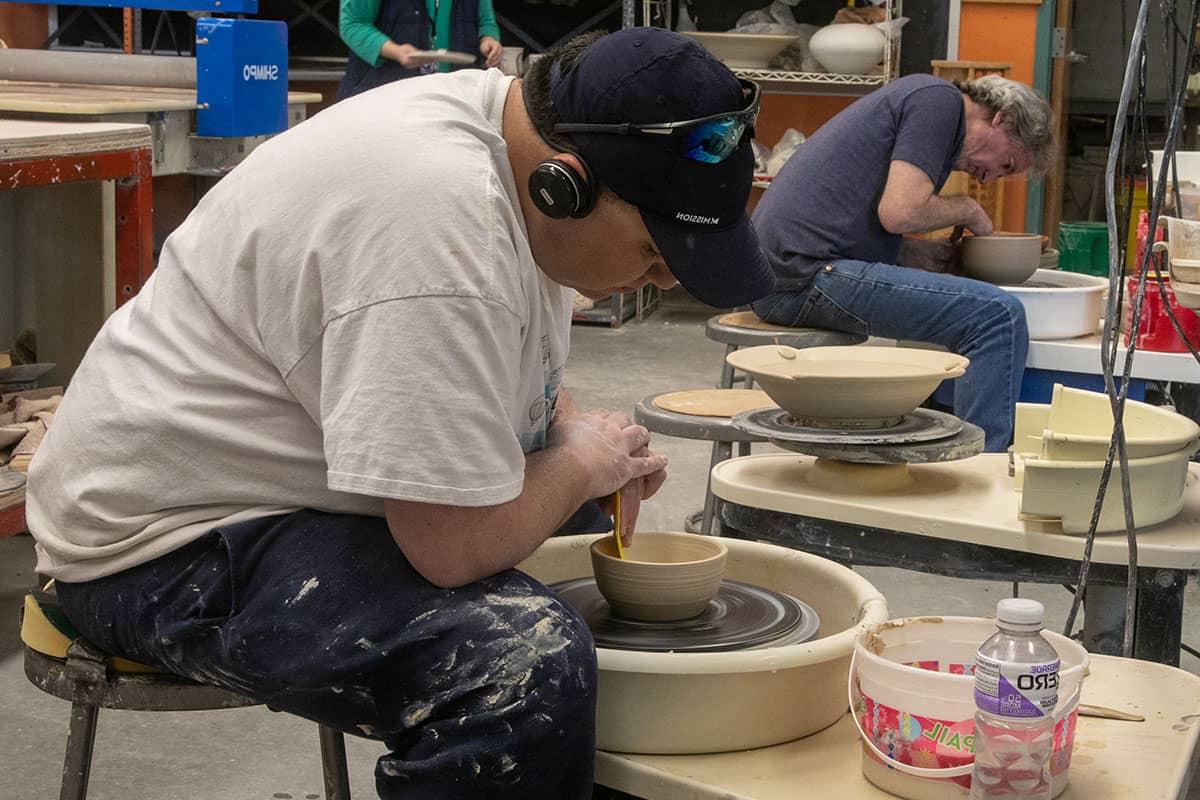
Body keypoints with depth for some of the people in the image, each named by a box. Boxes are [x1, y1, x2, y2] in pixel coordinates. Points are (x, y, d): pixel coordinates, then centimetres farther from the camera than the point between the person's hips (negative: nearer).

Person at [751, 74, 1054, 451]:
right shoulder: (939, 99, -4)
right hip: (809, 272, -11)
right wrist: (968, 210, 1)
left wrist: (937, 254, 10)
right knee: (997, 316, -18)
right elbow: (899, 212, -17)